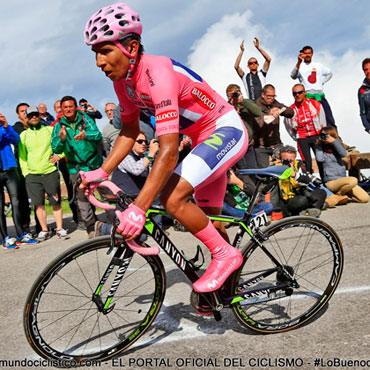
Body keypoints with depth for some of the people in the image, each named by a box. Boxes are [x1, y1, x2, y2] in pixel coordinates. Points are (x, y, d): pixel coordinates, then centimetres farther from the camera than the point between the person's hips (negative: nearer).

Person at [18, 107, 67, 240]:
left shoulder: (50, 130, 7)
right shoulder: (23, 135, 11)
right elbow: (22, 156, 12)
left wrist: (59, 155, -3)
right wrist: (25, 172, 3)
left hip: (50, 173, -1)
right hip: (32, 175, 2)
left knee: (56, 202, 0)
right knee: (38, 204, 2)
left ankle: (60, 228, 10)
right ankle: (44, 230, 11)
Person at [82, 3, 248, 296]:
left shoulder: (158, 73, -32)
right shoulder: (123, 80, -5)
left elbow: (169, 152, -38)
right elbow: (129, 132, 7)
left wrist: (138, 209, -42)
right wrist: (101, 172, -4)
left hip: (227, 131, -9)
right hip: (204, 139, 9)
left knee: (173, 199, -26)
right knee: (208, 219, 15)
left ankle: (226, 255, -5)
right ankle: (228, 282, 34)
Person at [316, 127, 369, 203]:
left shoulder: (336, 147, 12)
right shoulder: (321, 148, 3)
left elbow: (343, 154, -10)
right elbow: (320, 159, -18)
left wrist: (334, 141, -13)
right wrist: (319, 144, -7)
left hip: (343, 179, 5)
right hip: (331, 182, -5)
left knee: (365, 198, -5)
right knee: (353, 180, -35)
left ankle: (344, 192, 14)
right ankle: (338, 195, -10)